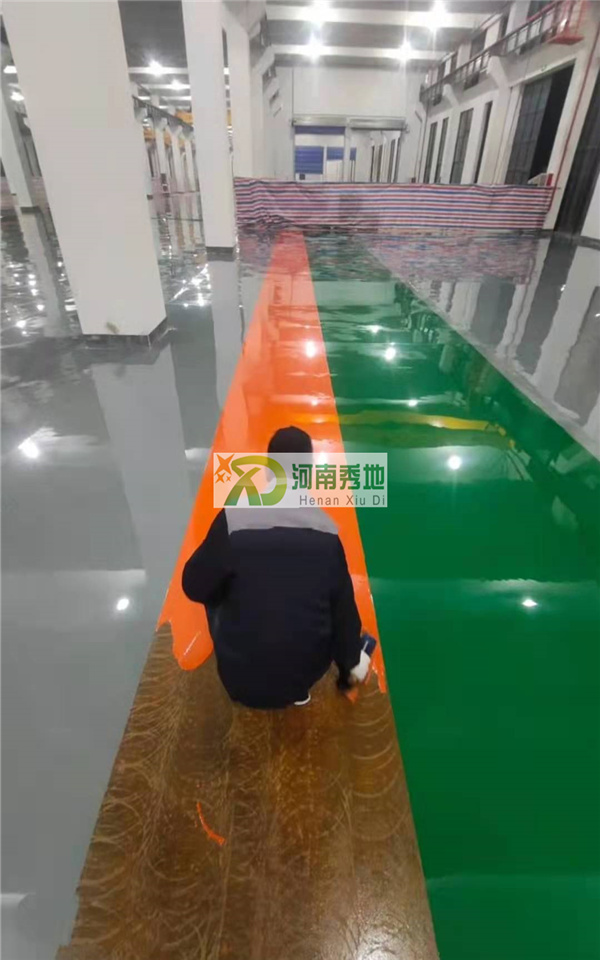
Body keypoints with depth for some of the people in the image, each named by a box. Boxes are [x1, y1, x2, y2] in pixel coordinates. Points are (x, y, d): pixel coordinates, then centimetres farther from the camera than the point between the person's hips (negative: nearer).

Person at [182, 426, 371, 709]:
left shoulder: (235, 518, -18)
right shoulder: (327, 529, -9)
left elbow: (195, 587, -6)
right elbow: (343, 606, 1)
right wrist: (352, 661, 18)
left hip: (243, 680, -1)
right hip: (305, 673, 2)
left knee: (216, 597, 21)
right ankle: (297, 688, 25)